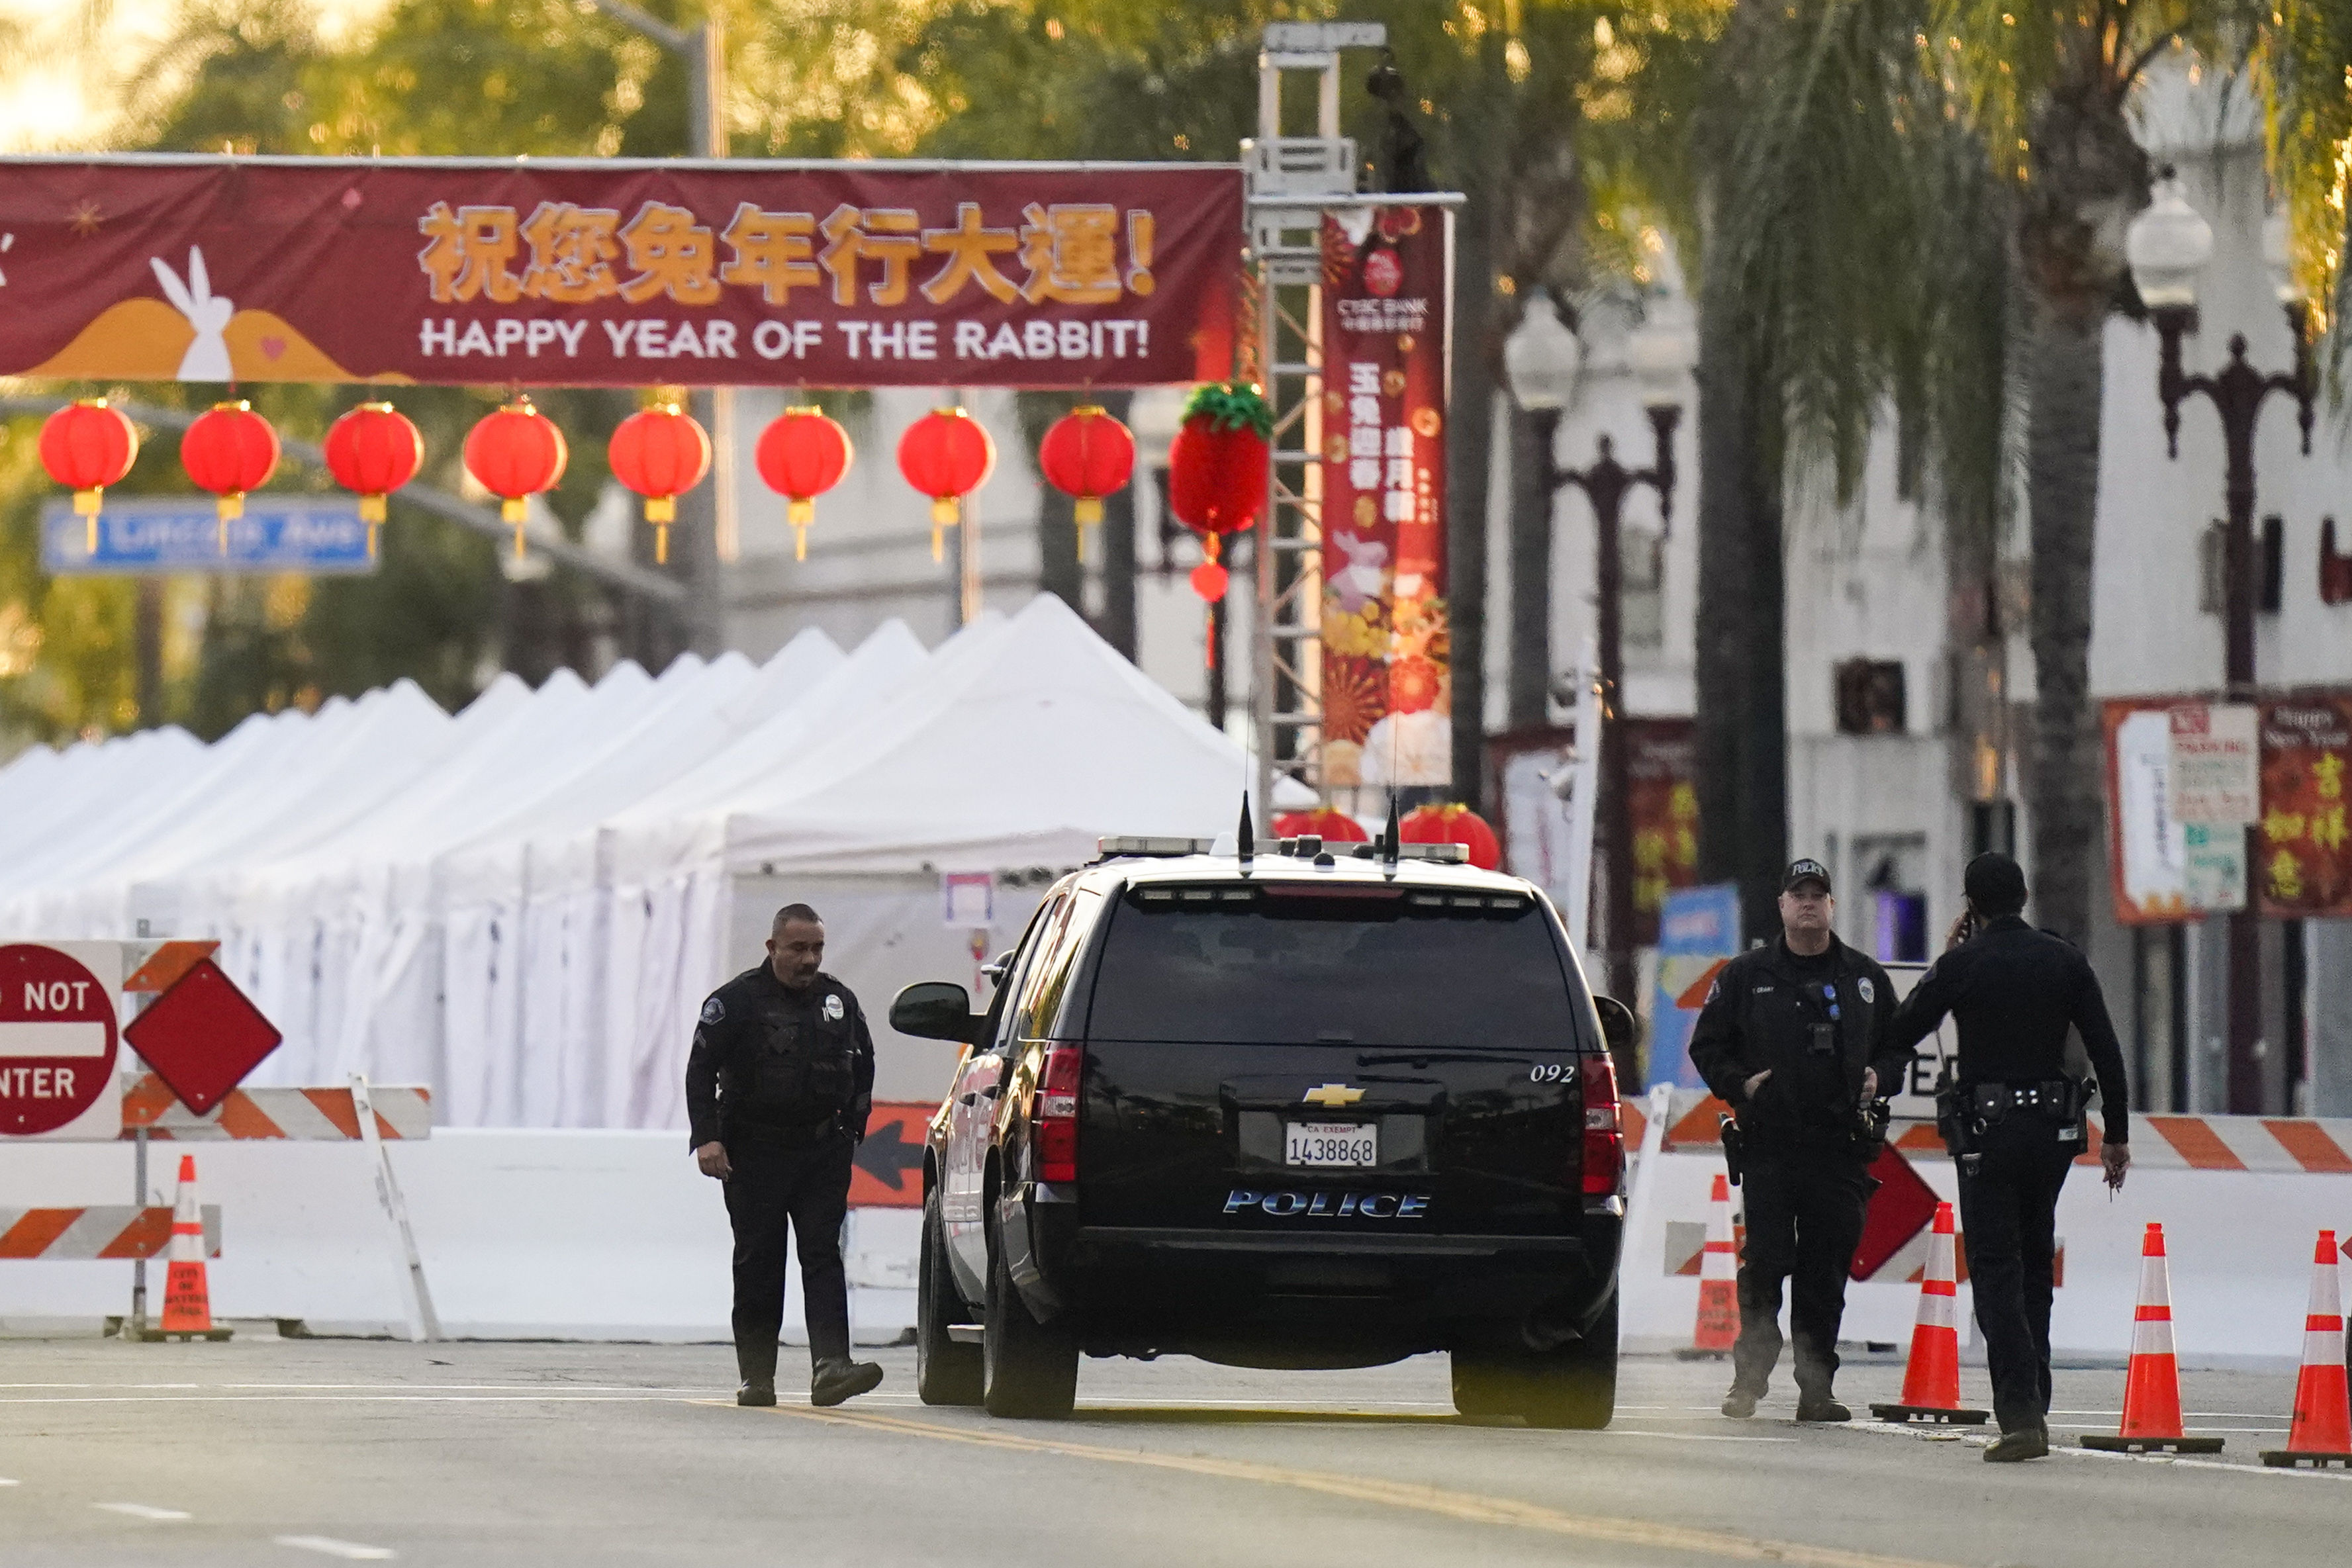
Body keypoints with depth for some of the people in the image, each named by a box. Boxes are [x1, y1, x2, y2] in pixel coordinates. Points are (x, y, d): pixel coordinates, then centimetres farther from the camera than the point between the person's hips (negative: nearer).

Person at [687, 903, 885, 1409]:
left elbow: (863, 1063, 25)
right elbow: (701, 1069, -5)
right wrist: (707, 1137, -14)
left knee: (823, 1255, -8)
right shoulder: (737, 1000, -3)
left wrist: (854, 1121, 15)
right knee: (759, 1263, 2)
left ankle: (830, 1366, -18)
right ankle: (756, 1376, 8)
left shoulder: (839, 1001, 10)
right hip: (756, 1152, -3)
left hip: (823, 1151, 3)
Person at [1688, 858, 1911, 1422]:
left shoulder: (1865, 979, 13)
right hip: (1768, 1143, -1)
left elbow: (1898, 1043, 23)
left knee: (1827, 1273, 1)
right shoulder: (1746, 976, 8)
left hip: (1840, 1148, 1)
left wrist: (1880, 1077, 3)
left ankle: (1817, 1386, 6)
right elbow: (1707, 1046, 12)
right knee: (1764, 1264, -7)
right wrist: (1739, 1084, -4)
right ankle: (1749, 1378, 3)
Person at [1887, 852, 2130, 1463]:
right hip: (2053, 1129, 4)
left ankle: (2021, 1413, -16)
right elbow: (2106, 1051, 0)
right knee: (2035, 1265, 18)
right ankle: (2033, 1401, 21)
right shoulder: (2063, 959, 2)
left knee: (1995, 1272, -3)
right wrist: (2116, 1133, 7)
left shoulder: (1962, 965, -8)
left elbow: (1901, 1033, 3)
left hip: (1987, 1131, -4)